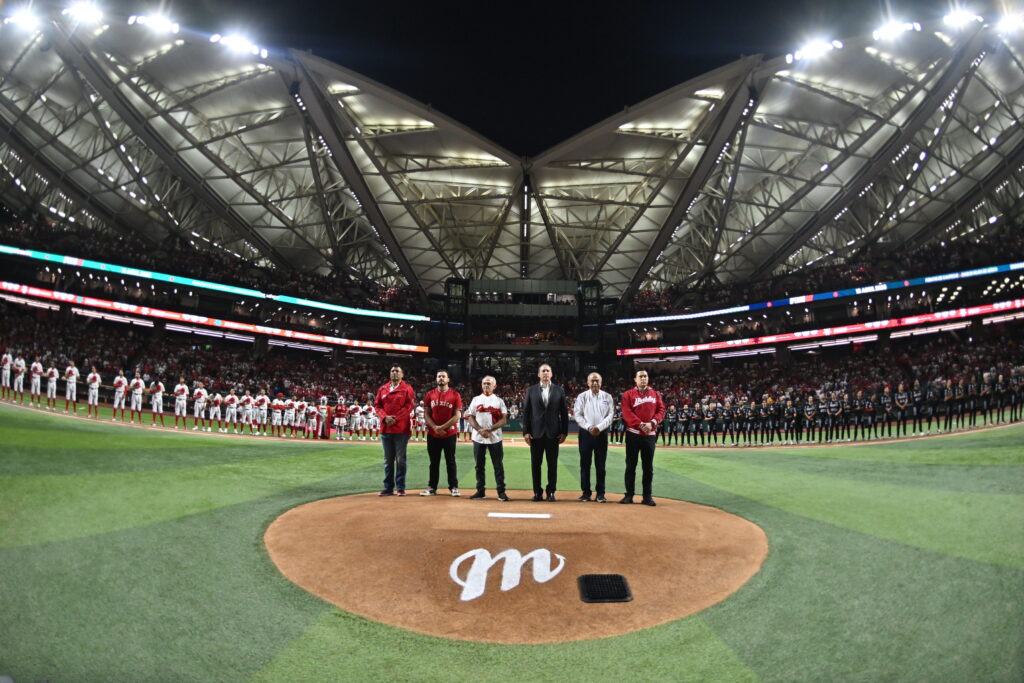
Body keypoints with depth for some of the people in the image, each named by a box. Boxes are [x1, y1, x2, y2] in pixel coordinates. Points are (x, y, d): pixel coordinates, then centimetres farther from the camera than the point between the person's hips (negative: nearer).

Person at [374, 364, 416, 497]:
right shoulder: (382, 389, 12)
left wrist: (395, 419, -15)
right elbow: (377, 405, 8)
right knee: (388, 460, 9)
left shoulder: (407, 389, 0)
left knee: (400, 459, 0)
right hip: (385, 428, 4)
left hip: (401, 429, -4)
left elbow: (409, 406, -8)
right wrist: (385, 417, -10)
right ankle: (388, 487, 15)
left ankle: (400, 488, 6)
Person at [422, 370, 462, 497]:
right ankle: (432, 487, 16)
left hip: (450, 433, -2)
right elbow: (426, 414, 4)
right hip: (433, 434, 2)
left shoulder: (455, 395, -1)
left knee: (451, 461, 4)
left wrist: (443, 427, -13)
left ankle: (453, 487, 10)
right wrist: (435, 427, -11)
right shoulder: (430, 394, 6)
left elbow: (457, 416, -6)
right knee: (434, 462, 9)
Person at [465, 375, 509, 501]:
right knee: (479, 465, 6)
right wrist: (480, 430, -12)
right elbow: (470, 418, 4)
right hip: (478, 438, 1)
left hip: (495, 438, -1)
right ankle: (481, 491, 14)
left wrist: (490, 429, -14)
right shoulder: (476, 400, 10)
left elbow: (504, 420, -1)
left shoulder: (499, 401, 7)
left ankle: (501, 492, 3)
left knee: (498, 465, -1)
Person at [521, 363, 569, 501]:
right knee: (535, 464, 5)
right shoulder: (531, 390, 5)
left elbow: (564, 412, 5)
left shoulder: (559, 390, 5)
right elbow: (526, 412, 3)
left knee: (552, 464, 4)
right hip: (536, 433, 0)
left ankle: (551, 491, 13)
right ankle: (537, 492, 13)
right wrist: (525, 432, -3)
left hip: (553, 433, 0)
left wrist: (564, 432, -1)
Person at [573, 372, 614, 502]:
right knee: (585, 464, 2)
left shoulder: (607, 397, 6)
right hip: (585, 433, 0)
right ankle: (586, 493, 8)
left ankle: (600, 493, 8)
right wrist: (589, 427, -13)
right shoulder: (582, 396, 4)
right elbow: (577, 414, -2)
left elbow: (611, 415, 0)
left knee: (600, 465, 3)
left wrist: (599, 428, -13)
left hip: (601, 433, 0)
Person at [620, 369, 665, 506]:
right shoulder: (628, 394, 0)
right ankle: (629, 495, 9)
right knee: (631, 465, 3)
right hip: (633, 434, -3)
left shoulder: (655, 394, 11)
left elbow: (661, 410, 3)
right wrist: (640, 424, -19)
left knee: (648, 467, 5)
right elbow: (627, 413, -10)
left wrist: (652, 423, -14)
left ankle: (647, 496, 11)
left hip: (650, 435, 3)